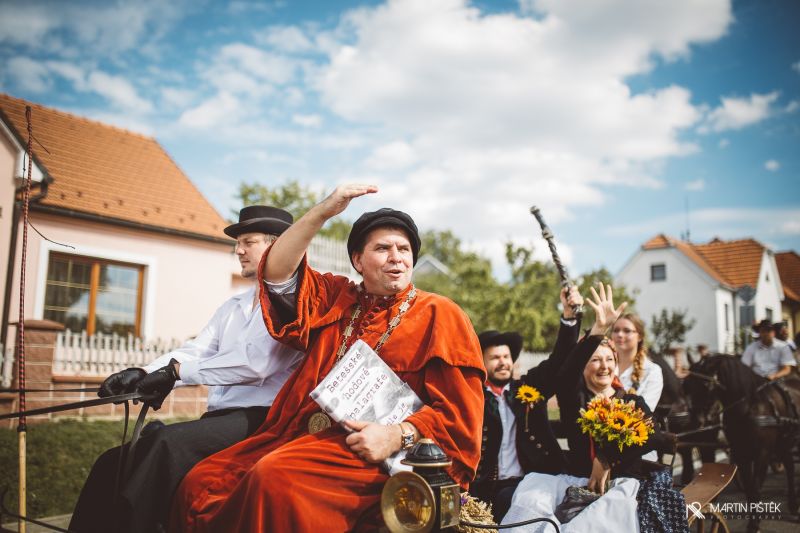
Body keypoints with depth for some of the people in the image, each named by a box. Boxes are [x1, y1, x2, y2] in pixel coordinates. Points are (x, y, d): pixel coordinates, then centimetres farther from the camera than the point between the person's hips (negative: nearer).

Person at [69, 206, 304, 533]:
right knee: (115, 461, -7)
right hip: (219, 418, 8)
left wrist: (177, 370, -16)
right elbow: (193, 351, 10)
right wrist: (143, 373, -8)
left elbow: (256, 362, -17)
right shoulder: (231, 308, 23)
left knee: (170, 442, -31)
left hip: (259, 420, -7)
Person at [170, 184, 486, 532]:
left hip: (368, 453, -5)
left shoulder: (439, 316, 4)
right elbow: (277, 276, 6)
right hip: (301, 434, 6)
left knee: (275, 478, -31)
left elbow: (459, 413, -3)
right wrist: (323, 212, -2)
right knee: (200, 482, -11)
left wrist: (398, 436, -20)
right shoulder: (336, 298, 19)